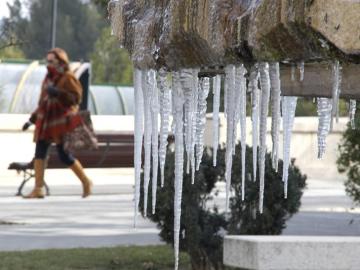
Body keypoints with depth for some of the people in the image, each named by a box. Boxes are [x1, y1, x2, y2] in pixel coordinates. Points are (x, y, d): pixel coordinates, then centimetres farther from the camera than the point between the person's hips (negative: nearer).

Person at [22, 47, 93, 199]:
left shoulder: (67, 78, -6)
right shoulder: (49, 78, 16)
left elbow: (76, 98, -16)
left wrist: (58, 93, -28)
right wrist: (31, 120, 21)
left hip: (61, 122, -7)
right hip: (46, 121, 7)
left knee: (64, 156, -5)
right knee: (39, 152, -4)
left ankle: (86, 182, 14)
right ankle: (38, 189, -5)